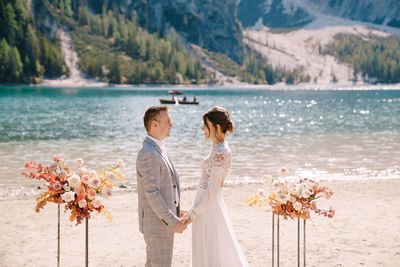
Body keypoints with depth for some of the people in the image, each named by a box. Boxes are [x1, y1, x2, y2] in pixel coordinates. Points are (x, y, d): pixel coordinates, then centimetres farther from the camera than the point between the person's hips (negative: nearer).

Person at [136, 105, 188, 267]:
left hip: (164, 219, 10)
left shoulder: (158, 148, 10)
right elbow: (151, 193, -25)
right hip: (157, 223, -10)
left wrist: (174, 211, 19)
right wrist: (172, 221, -24)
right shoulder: (148, 153, -22)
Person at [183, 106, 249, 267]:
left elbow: (212, 190, -22)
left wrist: (194, 214, -18)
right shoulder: (218, 148, 10)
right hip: (207, 204, 9)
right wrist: (193, 210, 20)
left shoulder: (220, 153, -20)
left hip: (209, 206, -9)